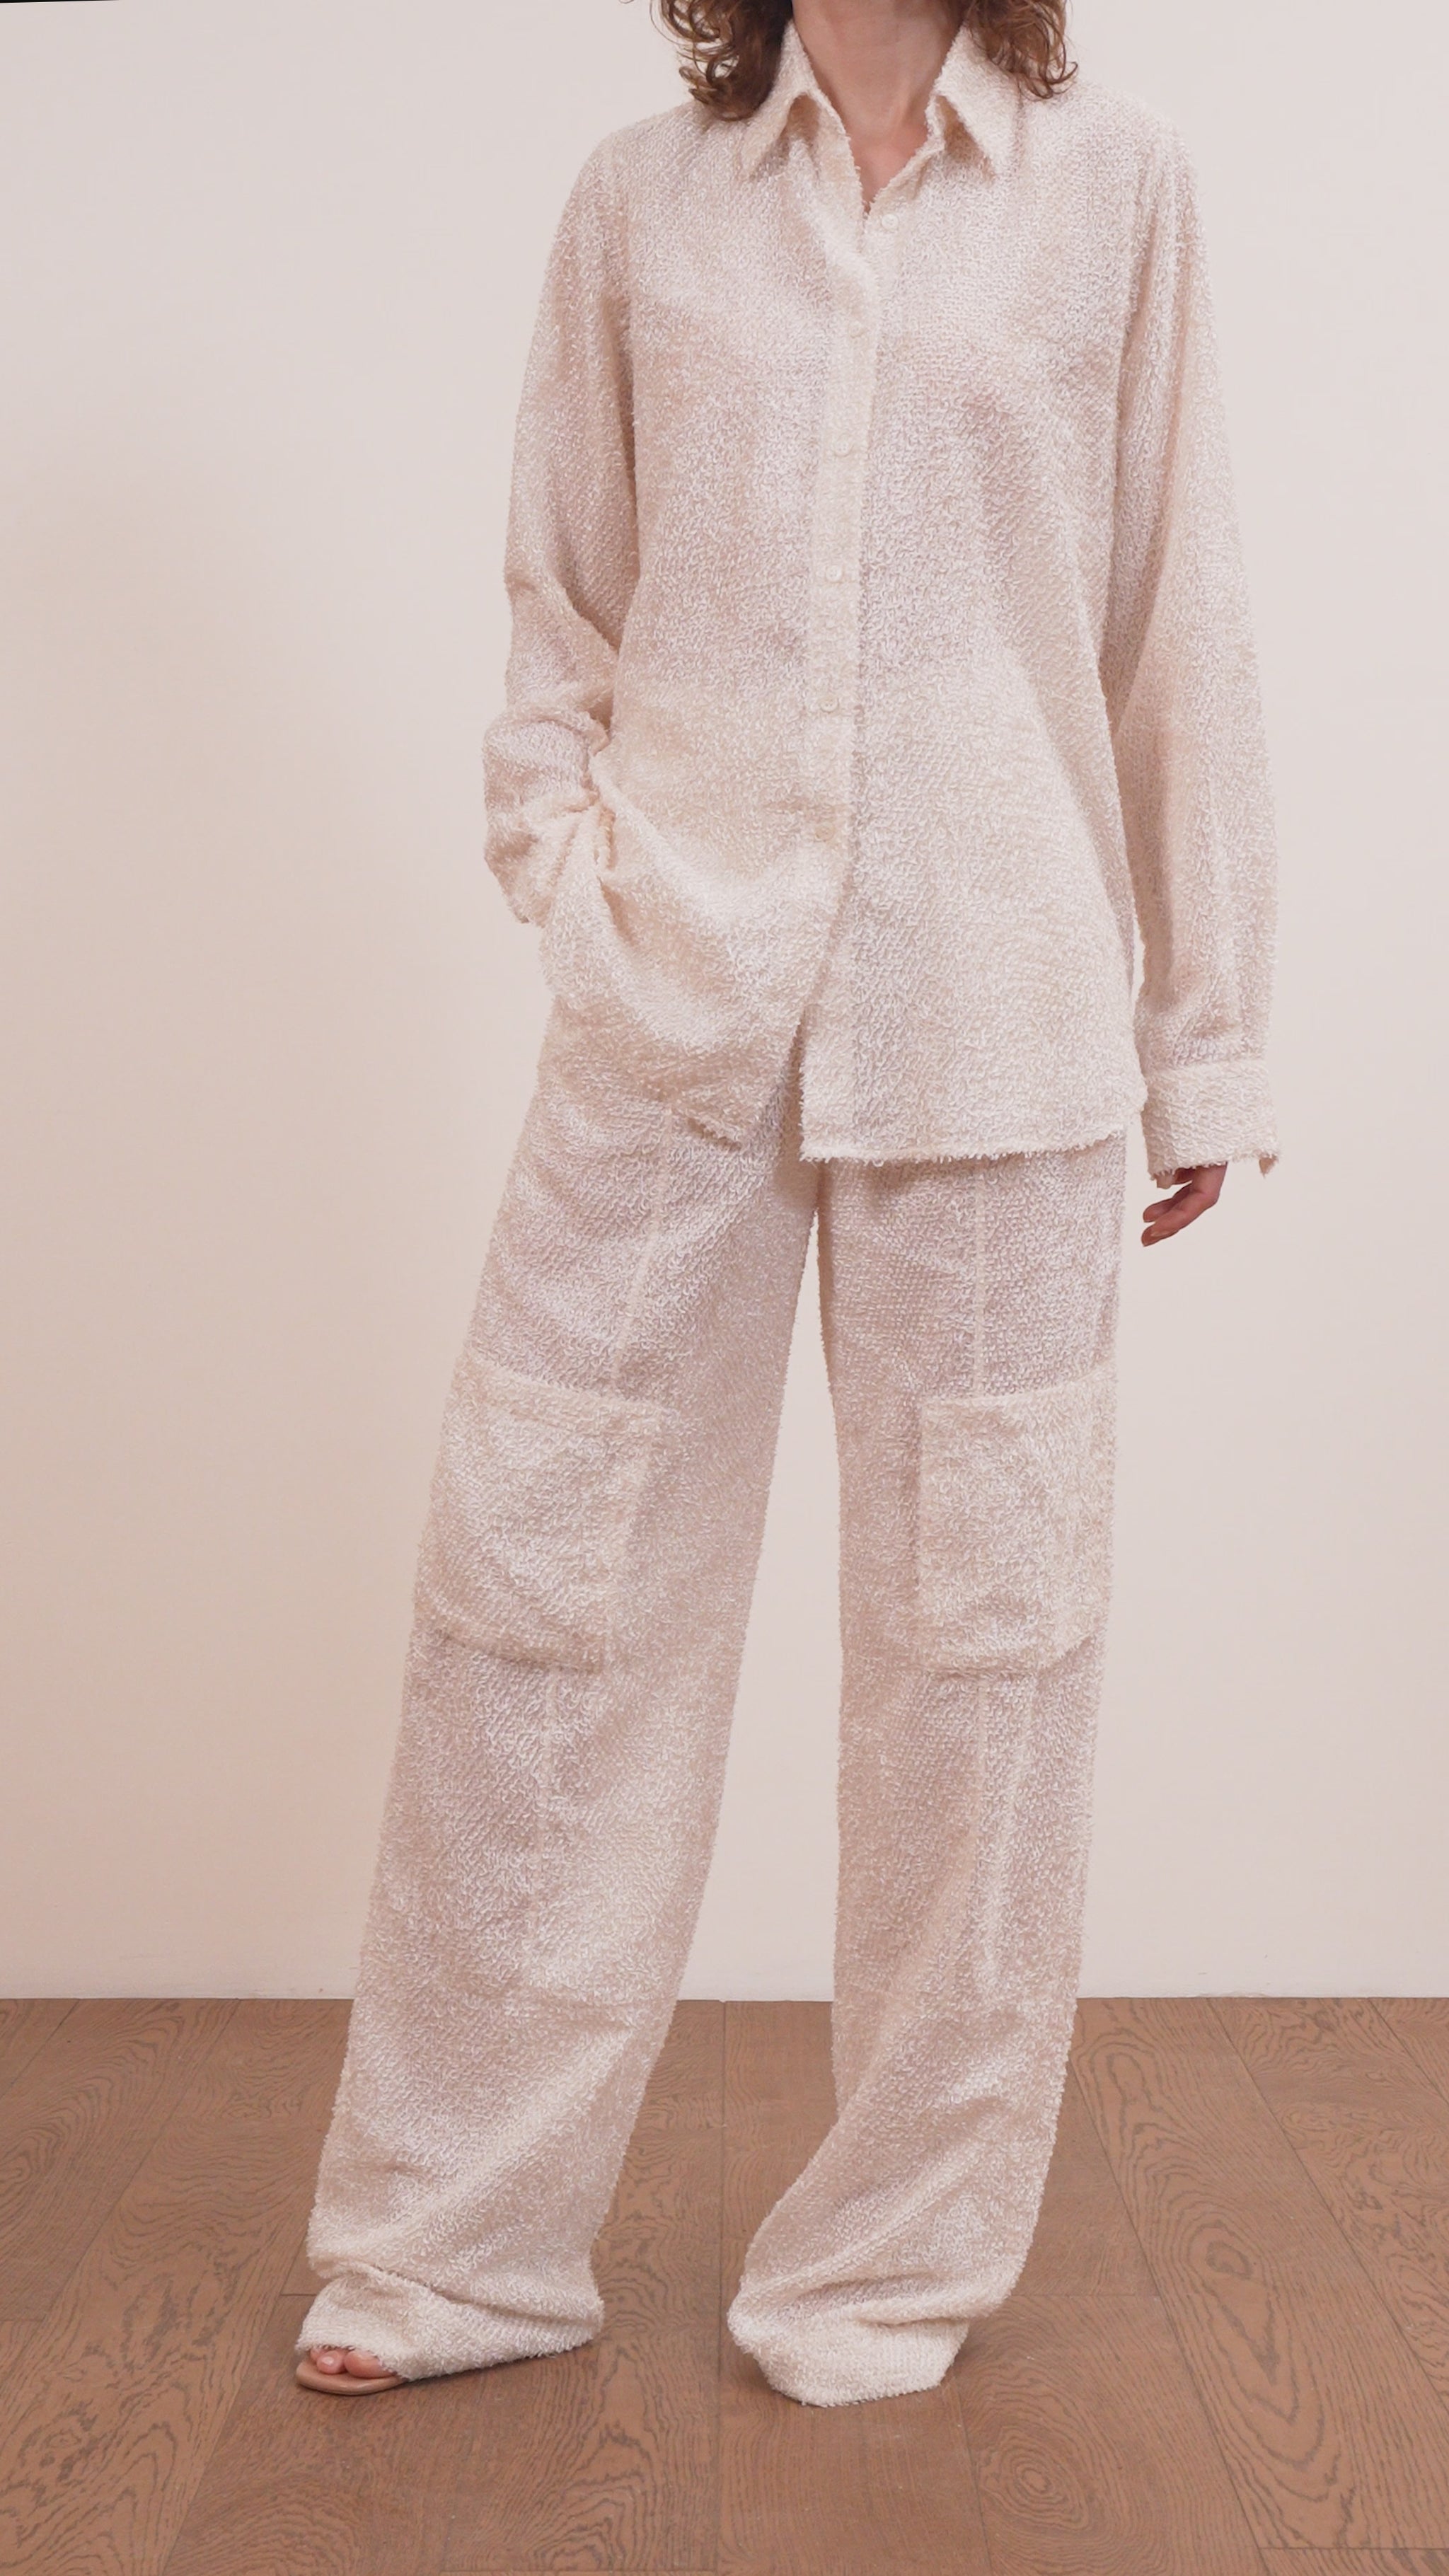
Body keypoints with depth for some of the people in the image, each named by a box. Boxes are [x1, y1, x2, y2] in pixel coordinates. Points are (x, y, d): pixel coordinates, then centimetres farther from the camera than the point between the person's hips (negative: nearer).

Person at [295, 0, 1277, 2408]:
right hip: (673, 1010, 2)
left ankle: (895, 2258, 21)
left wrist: (1205, 1040, 7)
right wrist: (571, 882, 1)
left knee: (978, 1615, 3)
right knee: (534, 1574, 2)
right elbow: (560, 614, 16)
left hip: (990, 1023, -1)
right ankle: (465, 2233, 19)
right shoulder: (641, 196, 12)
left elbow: (1178, 638, 7)